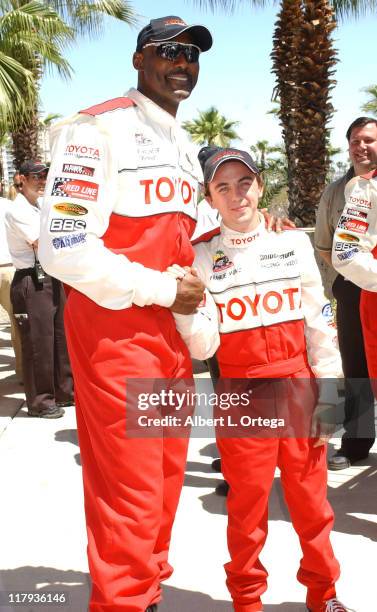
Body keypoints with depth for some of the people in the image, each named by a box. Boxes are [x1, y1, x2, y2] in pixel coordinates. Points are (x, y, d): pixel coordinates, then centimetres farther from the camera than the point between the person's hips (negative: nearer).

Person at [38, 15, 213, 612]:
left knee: (164, 486, 15)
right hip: (114, 329, -8)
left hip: (172, 332, 8)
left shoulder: (185, 148, 18)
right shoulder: (97, 129, -10)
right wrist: (163, 290, -15)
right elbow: (63, 248, -19)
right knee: (131, 496, -5)